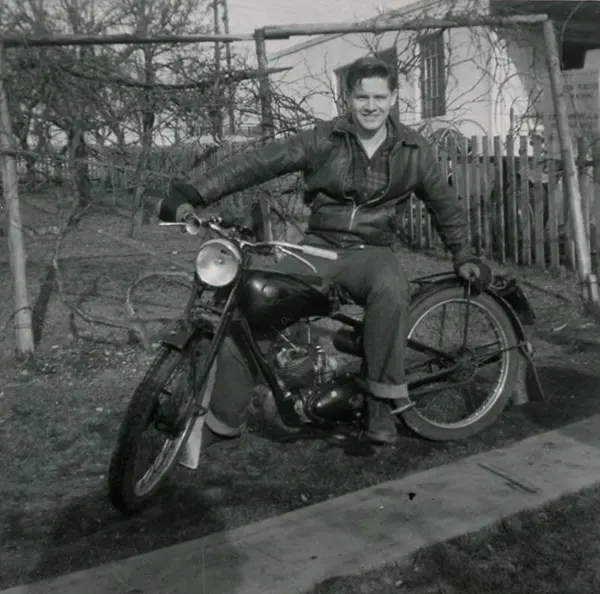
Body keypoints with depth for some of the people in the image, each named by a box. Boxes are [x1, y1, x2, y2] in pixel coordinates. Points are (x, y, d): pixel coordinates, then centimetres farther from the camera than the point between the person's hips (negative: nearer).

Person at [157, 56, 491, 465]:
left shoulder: (413, 150, 4)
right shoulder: (324, 140, -2)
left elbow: (446, 205, 18)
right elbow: (258, 163, -10)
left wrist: (464, 256, 12)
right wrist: (193, 193, -19)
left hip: (372, 251, 0)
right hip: (319, 246, 0)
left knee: (391, 289, -37)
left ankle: (382, 399, -21)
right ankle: (220, 420, -9)